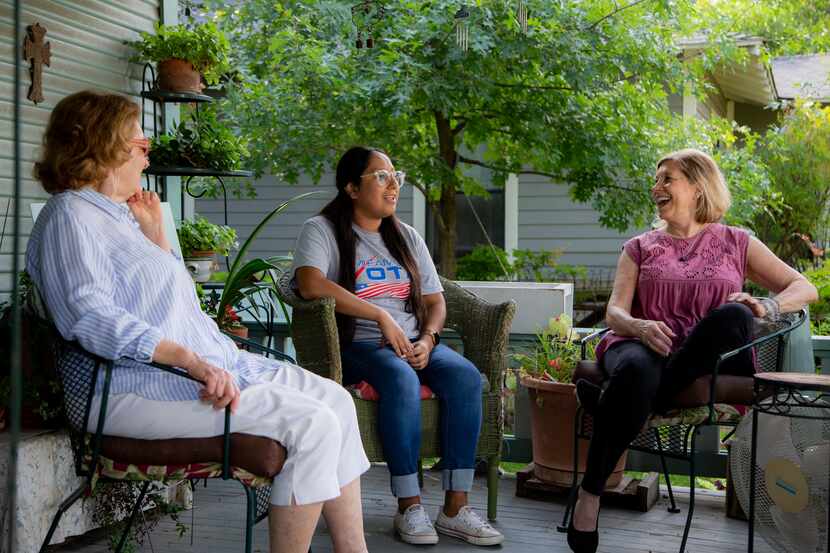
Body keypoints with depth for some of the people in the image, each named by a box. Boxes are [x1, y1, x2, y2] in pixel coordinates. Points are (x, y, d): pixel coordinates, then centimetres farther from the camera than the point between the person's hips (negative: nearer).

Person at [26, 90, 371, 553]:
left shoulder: (120, 215, 22)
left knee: (335, 400, 0)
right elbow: (93, 319, -23)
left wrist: (156, 235, 16)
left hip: (210, 361, 10)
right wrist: (192, 361, -30)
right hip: (139, 383, -10)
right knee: (311, 425, -21)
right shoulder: (71, 217, -8)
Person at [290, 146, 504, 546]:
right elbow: (310, 284, -20)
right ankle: (409, 506, -27)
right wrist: (381, 316, -21)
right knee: (400, 378, -37)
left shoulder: (406, 237, 20)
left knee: (465, 376, -24)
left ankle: (455, 508, -23)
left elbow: (435, 302, 16)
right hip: (355, 345, -5)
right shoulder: (322, 230, 1)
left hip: (414, 343, 5)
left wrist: (427, 339, -6)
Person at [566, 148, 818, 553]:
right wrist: (640, 327, -16)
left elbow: (805, 288, 14)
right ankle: (590, 492, -26)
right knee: (637, 369, -38)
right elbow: (614, 314, 9)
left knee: (733, 317, -34)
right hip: (645, 349, 0)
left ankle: (609, 403, -29)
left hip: (707, 367, 0)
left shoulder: (735, 243, 19)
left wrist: (767, 308, -9)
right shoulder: (640, 248, 22)